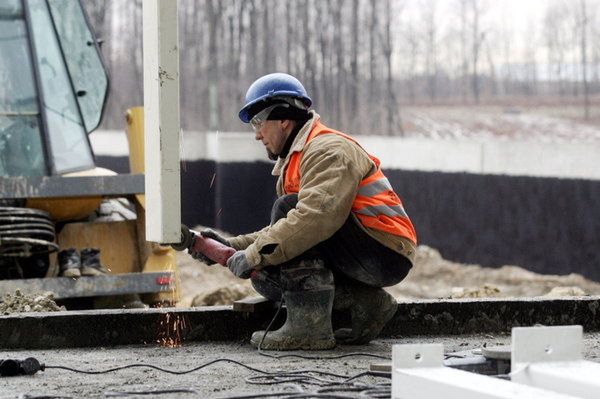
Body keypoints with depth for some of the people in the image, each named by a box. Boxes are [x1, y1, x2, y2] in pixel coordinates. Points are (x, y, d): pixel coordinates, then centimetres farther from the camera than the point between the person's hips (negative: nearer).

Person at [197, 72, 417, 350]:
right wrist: (233, 245, 7)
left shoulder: (329, 150, -14)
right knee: (266, 277, 0)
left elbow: (317, 216, -31)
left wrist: (255, 255, -28)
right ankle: (365, 302, 2)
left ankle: (310, 326, -24)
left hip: (385, 255, -10)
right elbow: (283, 232, 20)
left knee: (287, 209, -20)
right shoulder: (294, 160, 20)